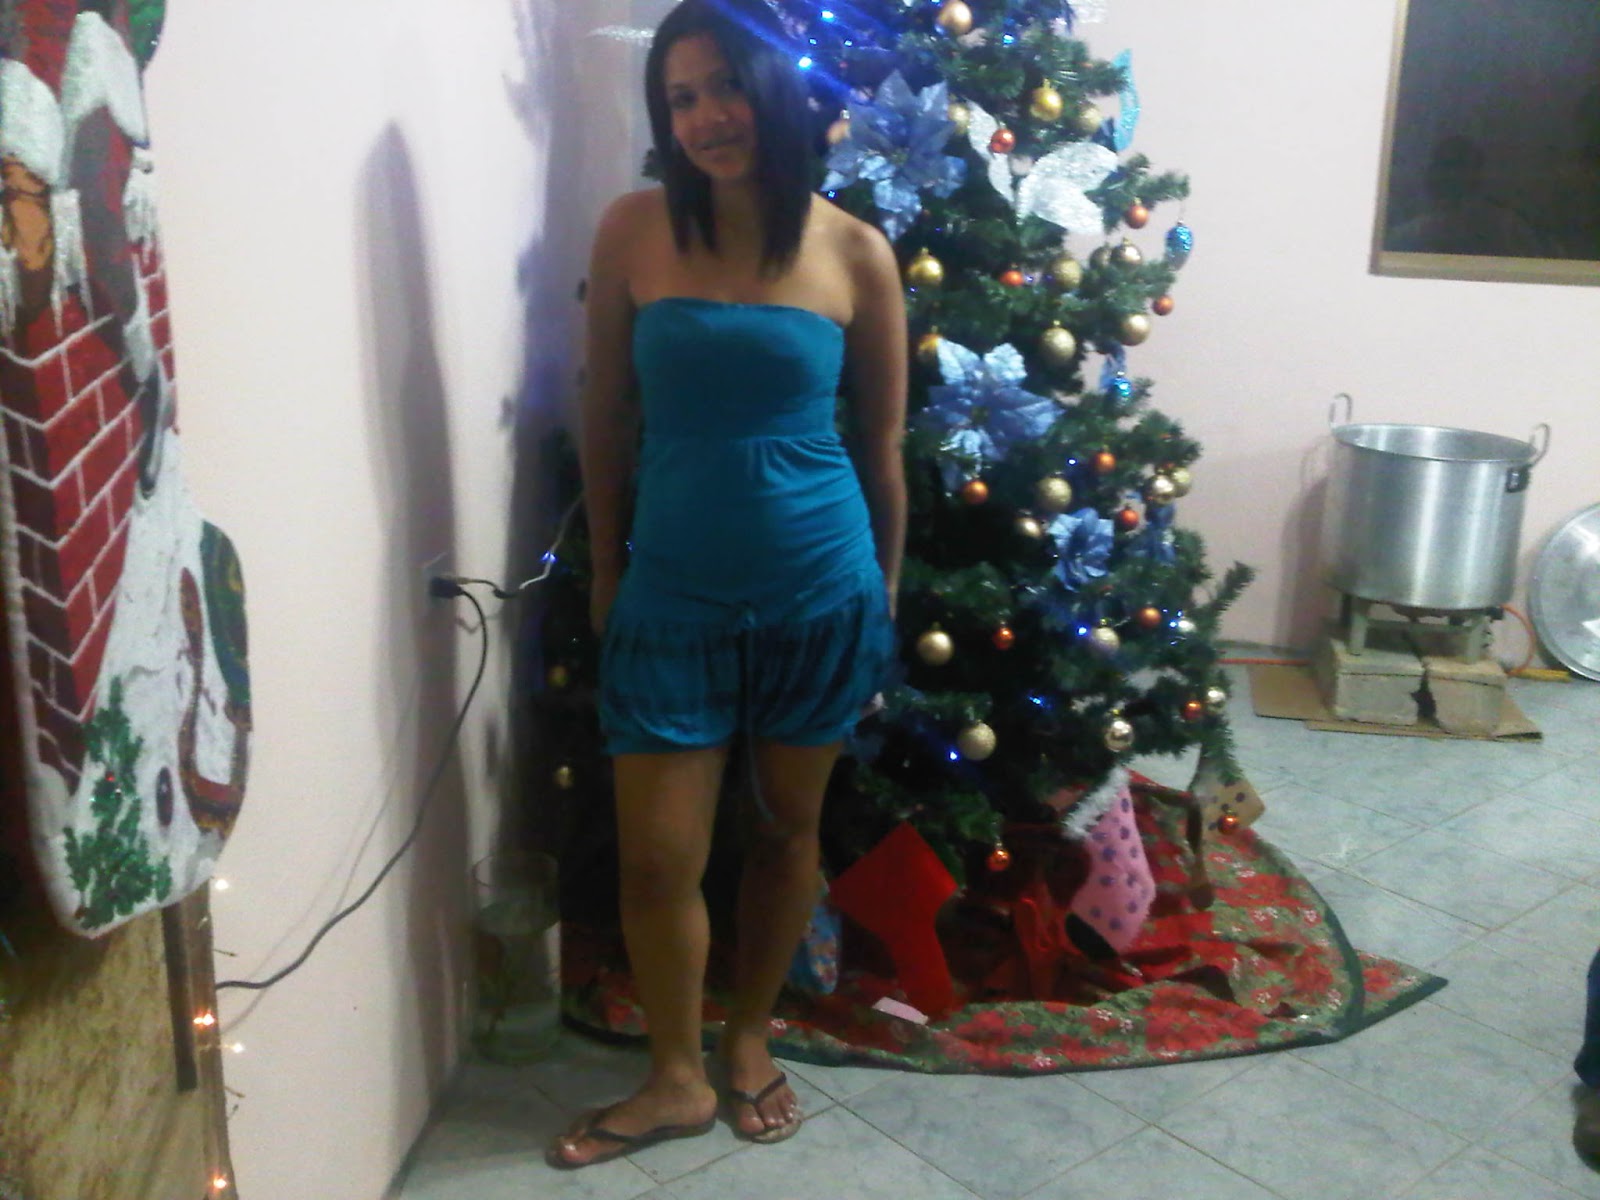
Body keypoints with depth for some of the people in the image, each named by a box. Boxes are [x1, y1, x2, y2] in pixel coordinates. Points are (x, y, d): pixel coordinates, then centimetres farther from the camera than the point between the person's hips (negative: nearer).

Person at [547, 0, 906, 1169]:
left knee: (790, 824, 16)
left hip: (820, 589, 0)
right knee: (656, 856, 4)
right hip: (672, 591, 0)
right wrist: (603, 569, 7)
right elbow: (607, 417, 4)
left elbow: (881, 446, 2)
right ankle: (678, 1080, 29)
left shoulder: (855, 252, -5)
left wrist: (886, 594, 7)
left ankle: (750, 1038, 40)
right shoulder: (634, 232, -5)